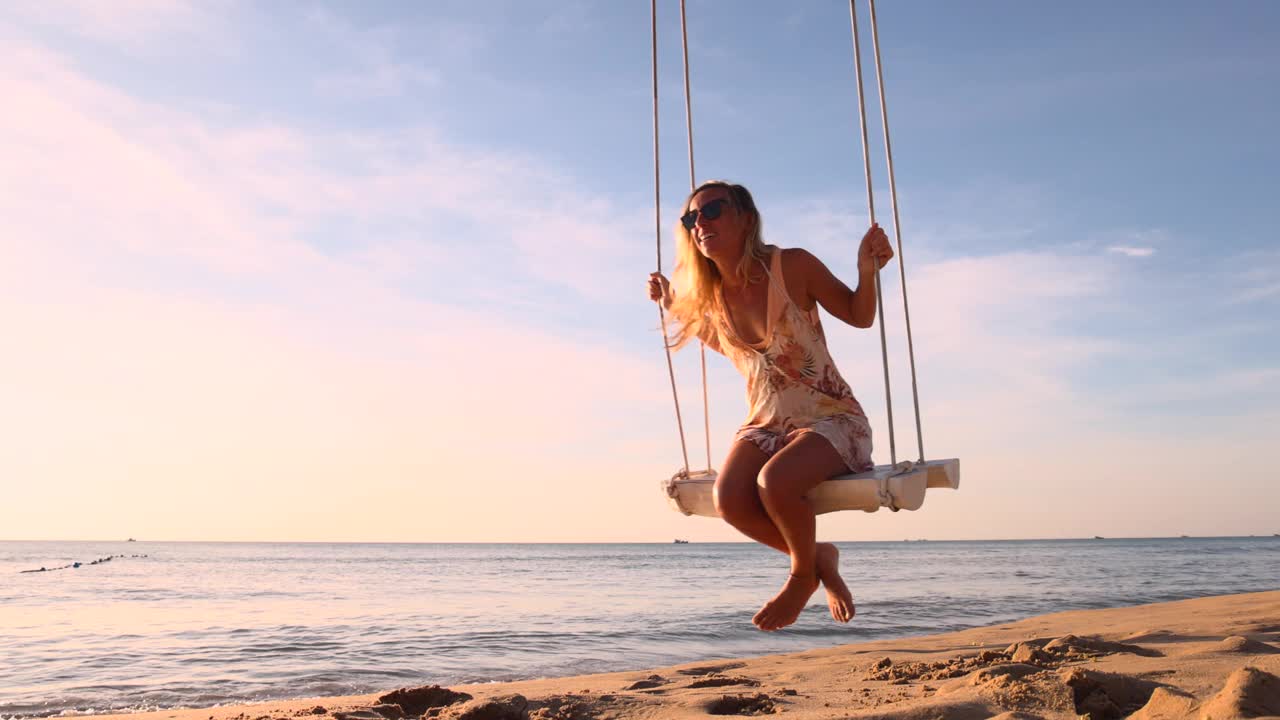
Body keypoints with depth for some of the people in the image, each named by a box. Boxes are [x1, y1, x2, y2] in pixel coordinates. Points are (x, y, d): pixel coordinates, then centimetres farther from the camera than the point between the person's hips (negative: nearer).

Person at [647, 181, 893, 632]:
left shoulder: (793, 266, -12)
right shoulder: (708, 297, 2)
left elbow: (859, 316, 1)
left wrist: (867, 271, -19)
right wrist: (676, 309, 13)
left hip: (832, 418, -4)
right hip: (766, 423, 4)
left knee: (775, 481, -34)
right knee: (730, 500, -26)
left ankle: (803, 574, -1)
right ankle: (818, 558, 4)